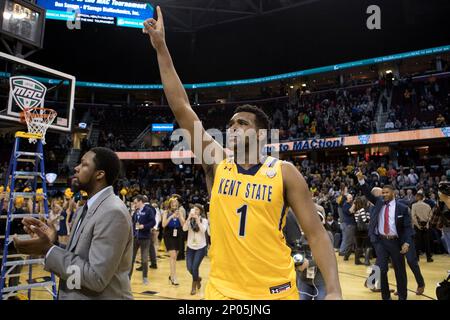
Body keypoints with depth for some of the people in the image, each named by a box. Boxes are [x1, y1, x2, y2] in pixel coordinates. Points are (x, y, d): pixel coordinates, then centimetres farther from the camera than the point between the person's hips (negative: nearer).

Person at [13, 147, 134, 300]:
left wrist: (49, 250, -22)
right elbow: (75, 256, 9)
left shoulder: (113, 212, -24)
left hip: (102, 296, -8)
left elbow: (97, 278, -26)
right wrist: (52, 241, -5)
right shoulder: (86, 208, 8)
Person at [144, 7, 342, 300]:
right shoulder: (217, 165, -1)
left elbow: (316, 233, -5)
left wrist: (334, 291, -16)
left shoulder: (284, 172, -6)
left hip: (275, 291, -2)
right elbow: (182, 109, -5)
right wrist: (161, 48, -6)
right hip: (222, 290, 3)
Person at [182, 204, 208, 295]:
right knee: (189, 268, 1)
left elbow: (203, 230, -22)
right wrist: (189, 218, -22)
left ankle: (194, 286, 18)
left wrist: (197, 219, -24)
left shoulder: (204, 220, -5)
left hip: (200, 247, -3)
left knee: (195, 267, -8)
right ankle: (197, 279, 34)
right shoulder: (189, 220, 1)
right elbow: (184, 229, -15)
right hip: (190, 247, 3)